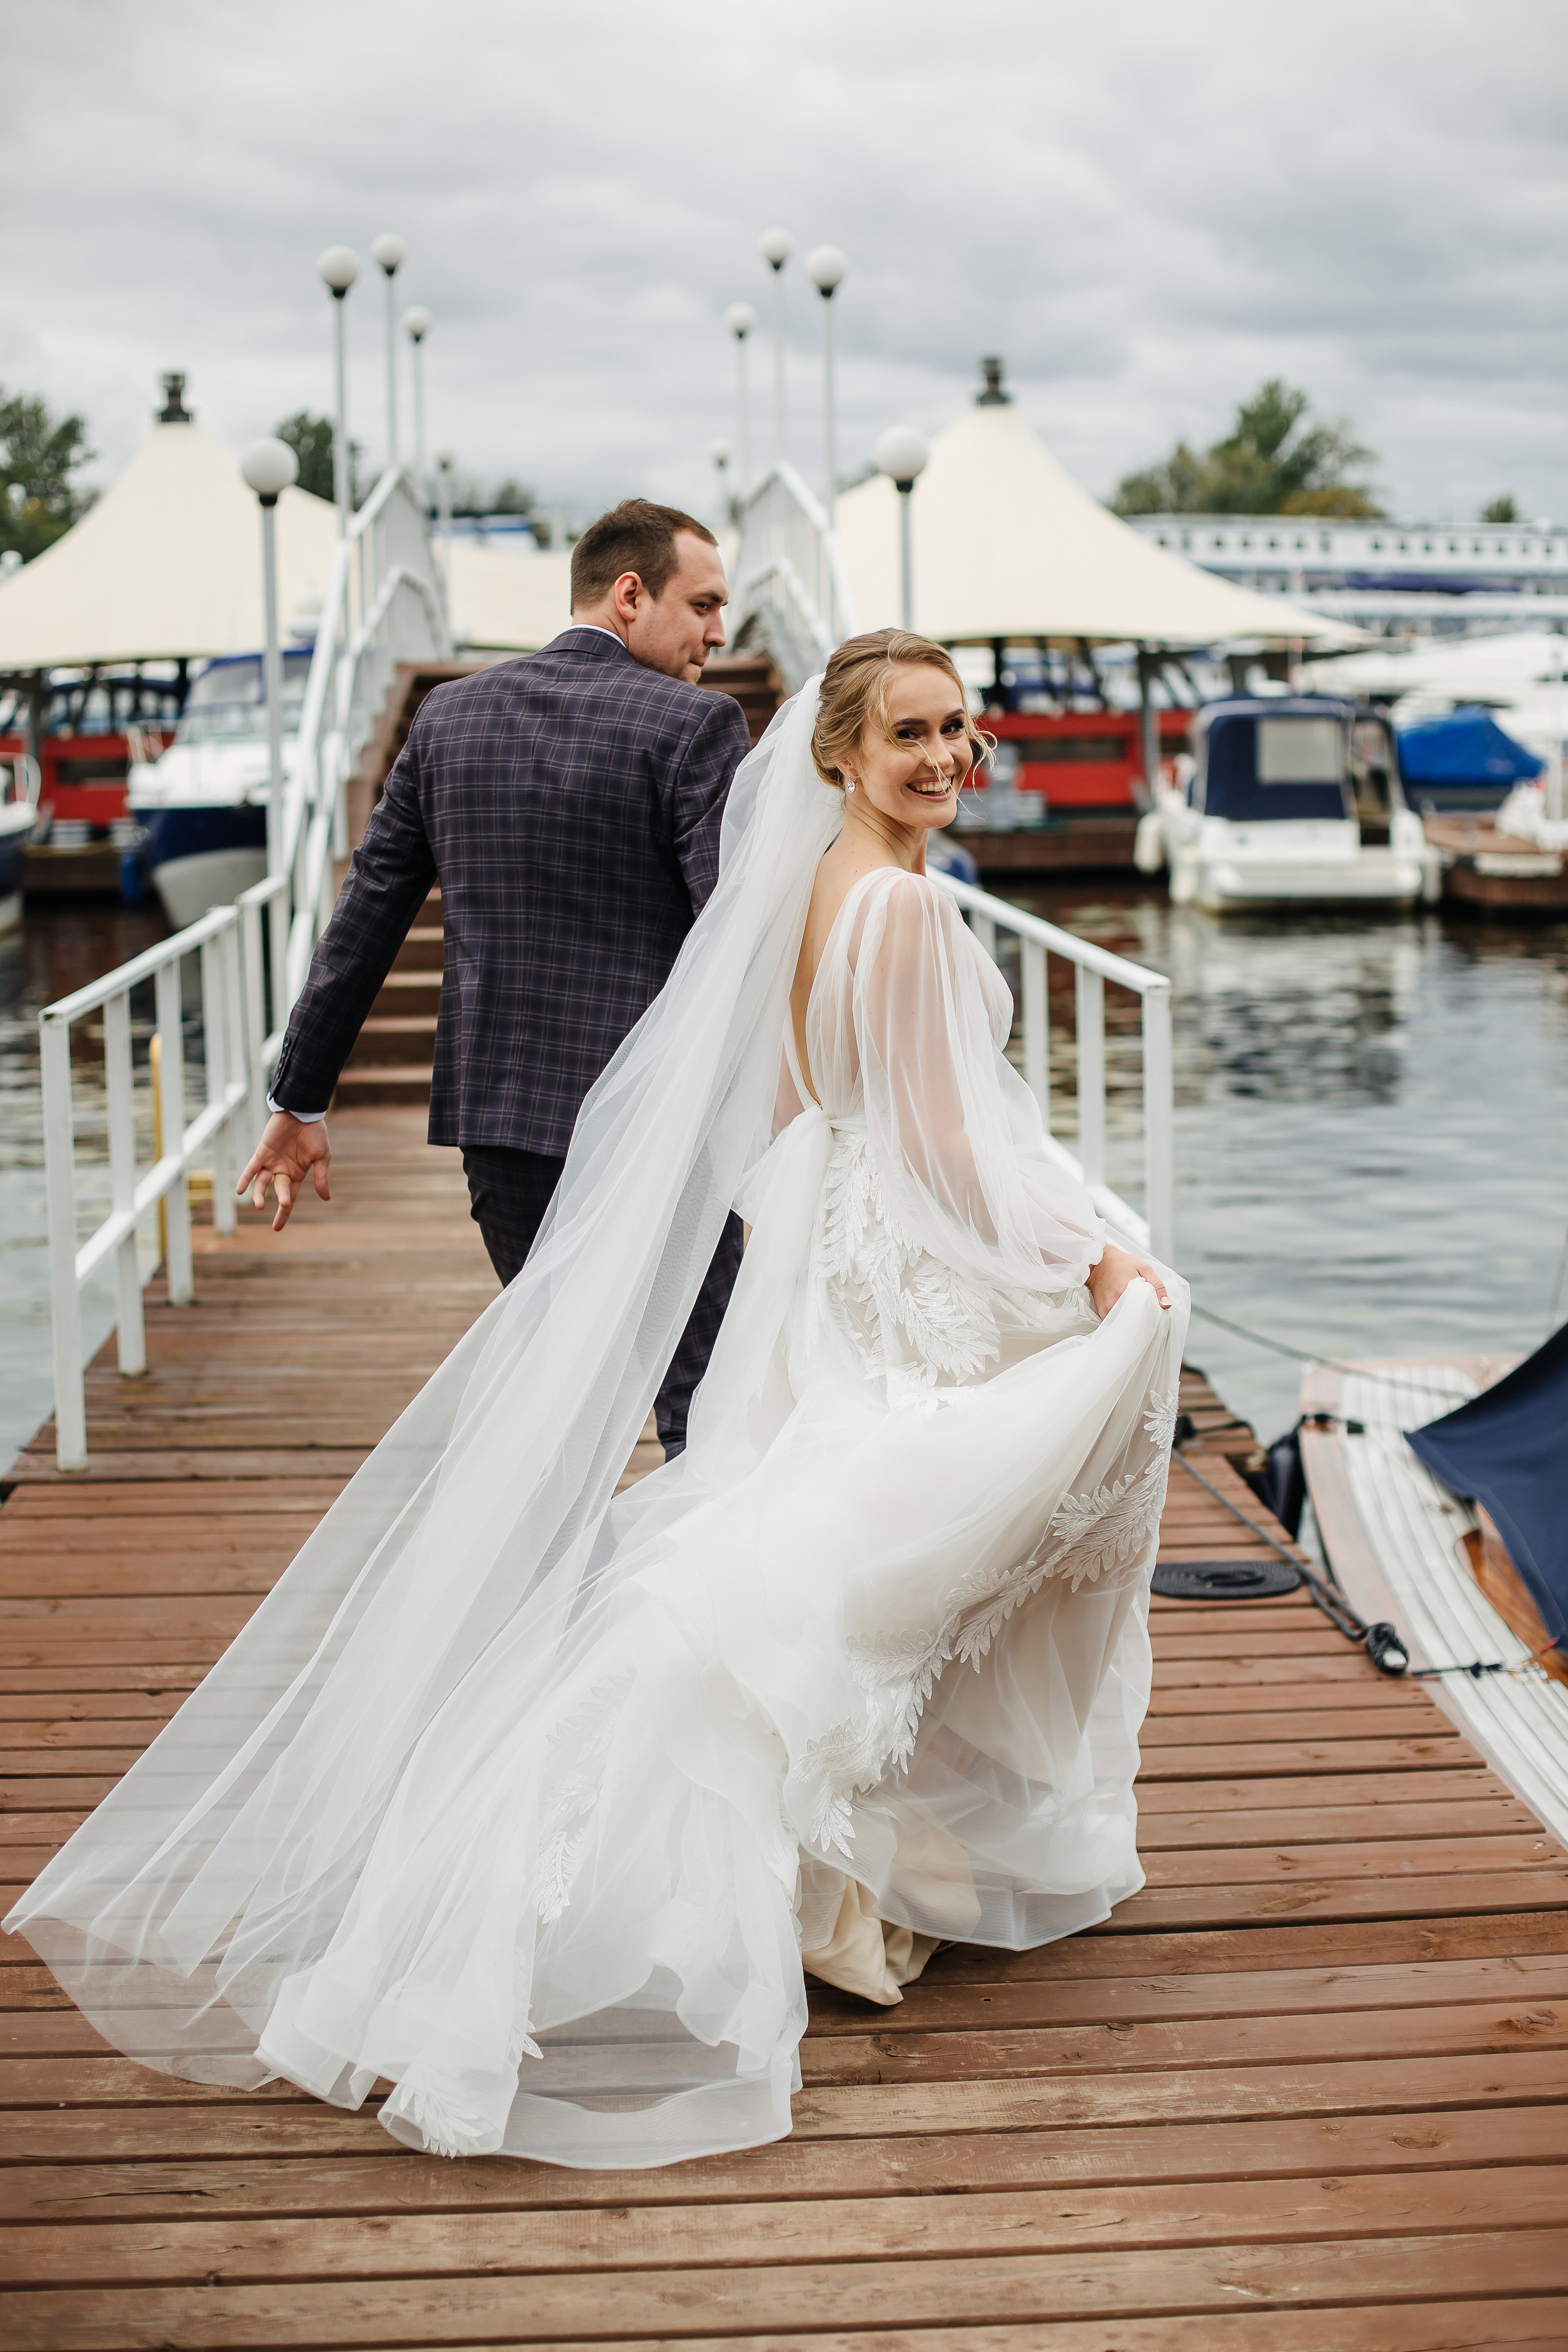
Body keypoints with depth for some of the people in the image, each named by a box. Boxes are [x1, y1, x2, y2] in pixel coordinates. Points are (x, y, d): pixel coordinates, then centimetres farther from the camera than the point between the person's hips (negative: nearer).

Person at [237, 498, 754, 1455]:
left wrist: (301, 1100, 16)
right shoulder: (696, 726, -9)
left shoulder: (452, 715, 7)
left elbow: (364, 919, 10)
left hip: (500, 1107, 5)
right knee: (702, 1410, 3)